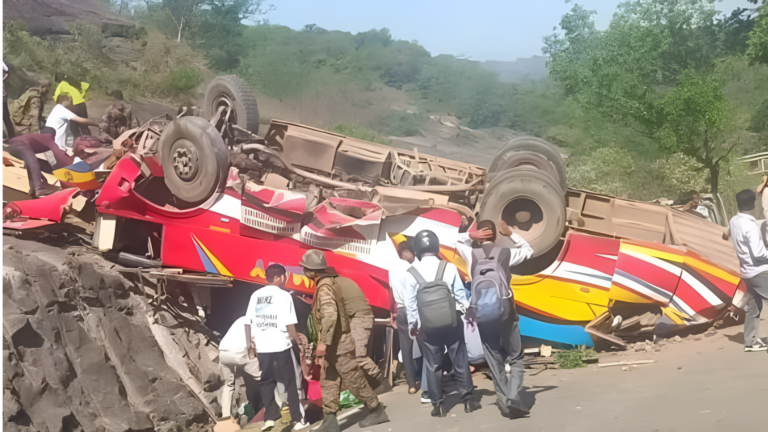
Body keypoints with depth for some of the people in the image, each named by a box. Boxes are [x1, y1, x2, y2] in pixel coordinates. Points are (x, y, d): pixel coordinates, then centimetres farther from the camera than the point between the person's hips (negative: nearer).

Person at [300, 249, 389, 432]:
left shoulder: (325, 287, -19)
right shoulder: (330, 282, 11)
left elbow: (330, 314, -33)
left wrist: (323, 342, -33)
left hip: (339, 343, -10)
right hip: (335, 344, 10)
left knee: (354, 380, 1)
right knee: (329, 382, 8)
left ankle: (377, 411, 13)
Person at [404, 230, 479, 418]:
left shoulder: (412, 273, -8)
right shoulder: (449, 268, -8)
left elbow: (410, 302, -3)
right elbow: (460, 294, -2)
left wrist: (412, 324, 9)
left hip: (426, 327, 0)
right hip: (451, 323, 0)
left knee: (433, 365, 8)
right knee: (460, 360, 10)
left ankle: (437, 404, 11)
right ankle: (467, 399, 14)